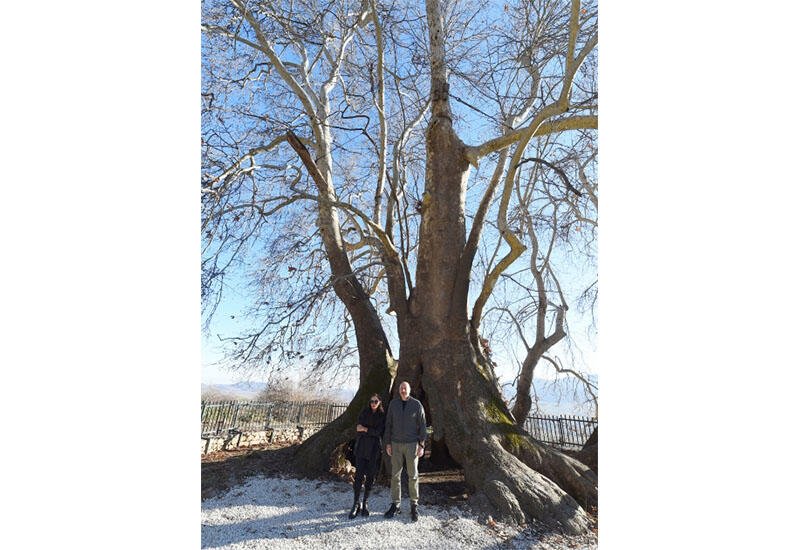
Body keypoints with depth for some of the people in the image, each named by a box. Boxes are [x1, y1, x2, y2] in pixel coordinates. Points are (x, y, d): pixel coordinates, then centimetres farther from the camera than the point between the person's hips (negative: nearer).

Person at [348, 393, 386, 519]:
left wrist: (365, 429, -9)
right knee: (359, 475, -6)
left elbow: (379, 432, -9)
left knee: (370, 477, 5)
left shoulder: (383, 416, 3)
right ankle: (356, 505, 3)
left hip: (374, 450, 0)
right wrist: (372, 432, -9)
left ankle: (365, 504, 17)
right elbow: (358, 430, -2)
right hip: (362, 448, 0)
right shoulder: (363, 414, 6)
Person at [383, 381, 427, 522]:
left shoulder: (417, 404, -6)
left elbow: (422, 425, -4)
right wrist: (388, 443, 0)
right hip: (396, 444, 2)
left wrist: (422, 445, -8)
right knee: (395, 474, 6)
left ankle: (414, 505, 16)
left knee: (413, 475, 3)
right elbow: (388, 424, 4)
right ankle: (395, 504, 17)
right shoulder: (393, 403, 0)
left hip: (411, 444, -2)